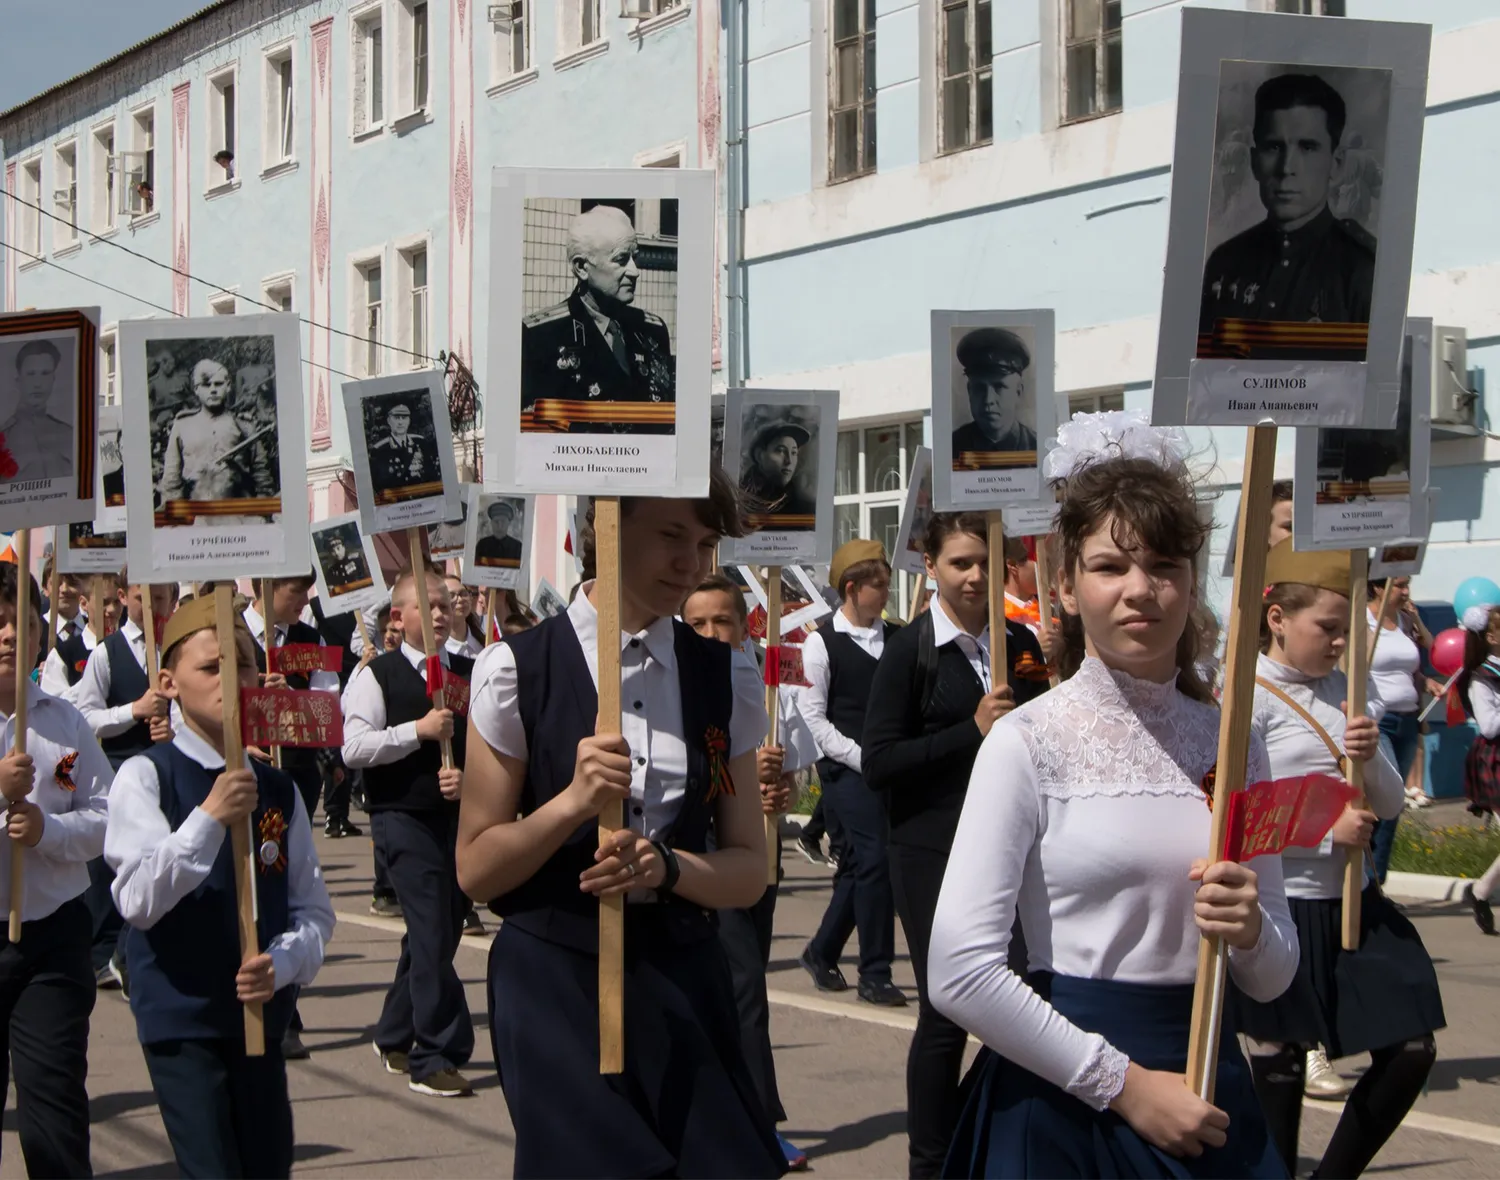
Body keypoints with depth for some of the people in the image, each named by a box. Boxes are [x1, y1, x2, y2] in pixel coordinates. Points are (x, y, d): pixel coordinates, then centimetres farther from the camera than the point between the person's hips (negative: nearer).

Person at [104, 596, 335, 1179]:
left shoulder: (278, 790, 6)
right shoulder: (145, 777, -8)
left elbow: (314, 910, 6)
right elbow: (138, 902, -18)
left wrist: (282, 963, -14)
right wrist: (211, 818, -26)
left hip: (261, 1015, 5)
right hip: (181, 1017, -5)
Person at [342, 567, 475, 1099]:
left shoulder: (471, 673, 9)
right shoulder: (377, 675, -3)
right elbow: (355, 749, -12)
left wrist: (470, 777, -11)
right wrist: (418, 730, -18)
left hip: (461, 815, 5)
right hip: (403, 816, -5)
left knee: (439, 931, 14)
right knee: (432, 932, -11)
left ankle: (394, 1038, 32)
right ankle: (437, 1057, -6)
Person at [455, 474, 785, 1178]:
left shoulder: (726, 679, 6)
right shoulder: (518, 671, -4)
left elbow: (749, 872, 6)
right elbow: (476, 870, -3)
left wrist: (664, 866, -15)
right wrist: (572, 802, -20)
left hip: (682, 983, 3)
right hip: (556, 982, -3)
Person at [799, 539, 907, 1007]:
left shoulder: (896, 639, 10)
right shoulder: (822, 644, -4)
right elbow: (813, 717, -6)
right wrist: (861, 758, -12)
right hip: (847, 771, -5)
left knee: (859, 866, 10)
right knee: (873, 860, -11)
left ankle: (822, 953, 29)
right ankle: (875, 974, -2)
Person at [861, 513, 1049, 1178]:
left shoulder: (1021, 644, 8)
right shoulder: (909, 651, -5)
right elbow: (877, 765, -12)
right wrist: (972, 731, -19)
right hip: (935, 854, -4)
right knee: (945, 1016, 0)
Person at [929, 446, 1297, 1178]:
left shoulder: (1230, 745, 4)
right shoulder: (1029, 743, -9)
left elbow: (1270, 980, 11)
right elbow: (958, 973, -16)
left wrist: (1252, 931, -11)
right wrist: (1124, 1085, -14)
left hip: (1206, 1094, 4)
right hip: (1063, 1101, -4)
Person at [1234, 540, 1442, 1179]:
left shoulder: (1344, 689, 9)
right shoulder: (1249, 695, -12)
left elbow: (1390, 805, 10)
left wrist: (1371, 758, -10)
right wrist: (1326, 830, -20)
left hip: (1353, 904, 7)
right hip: (1280, 909, -7)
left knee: (1410, 1049, 6)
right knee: (1281, 1063, 6)